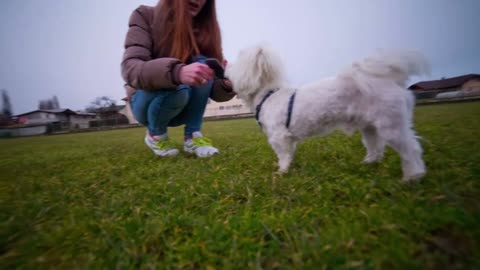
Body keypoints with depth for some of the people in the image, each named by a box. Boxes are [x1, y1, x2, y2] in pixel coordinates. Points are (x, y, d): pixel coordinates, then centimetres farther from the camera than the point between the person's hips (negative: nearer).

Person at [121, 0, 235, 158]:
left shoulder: (205, 29, -6)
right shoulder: (145, 16, -12)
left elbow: (214, 88, -12)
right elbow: (130, 69, -30)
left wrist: (227, 84, -37)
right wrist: (176, 72, -49)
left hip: (183, 108, 3)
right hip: (146, 101, -2)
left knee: (203, 63, -22)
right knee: (177, 88, -34)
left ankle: (193, 136, -17)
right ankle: (155, 134, -4)